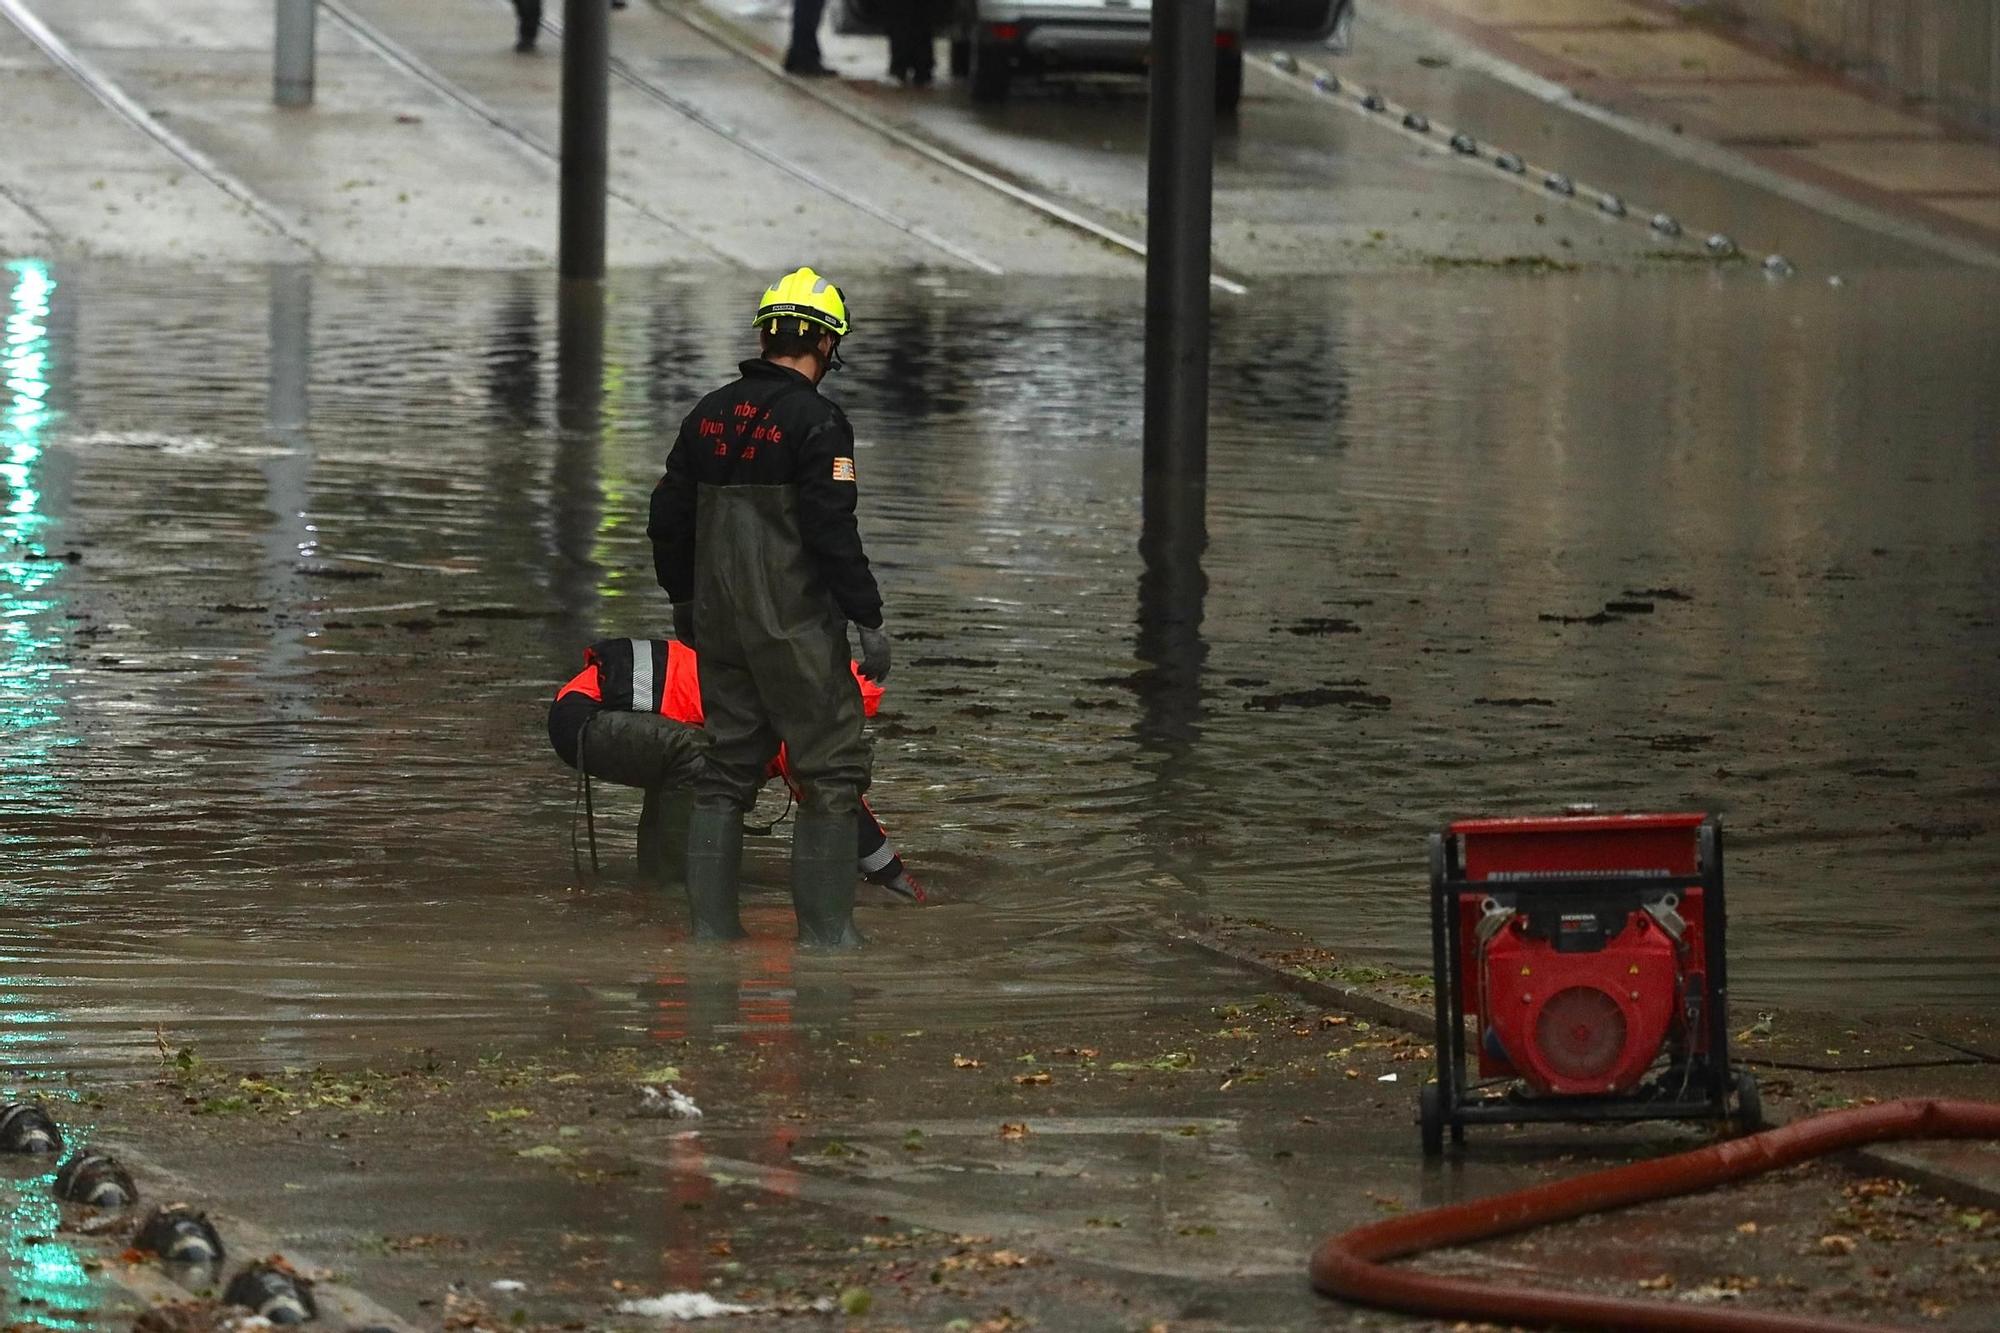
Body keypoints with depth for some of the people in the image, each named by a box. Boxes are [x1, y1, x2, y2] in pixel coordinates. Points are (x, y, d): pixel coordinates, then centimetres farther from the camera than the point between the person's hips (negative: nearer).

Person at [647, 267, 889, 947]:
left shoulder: (710, 414, 9)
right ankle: (824, 929, -4)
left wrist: (683, 598, 28)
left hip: (719, 623, 7)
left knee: (726, 769, 13)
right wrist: (868, 620, -12)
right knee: (831, 769, -1)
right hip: (795, 628, -7)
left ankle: (711, 926, 11)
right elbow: (833, 532, -18)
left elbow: (667, 517, 15)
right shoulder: (816, 422, -13)